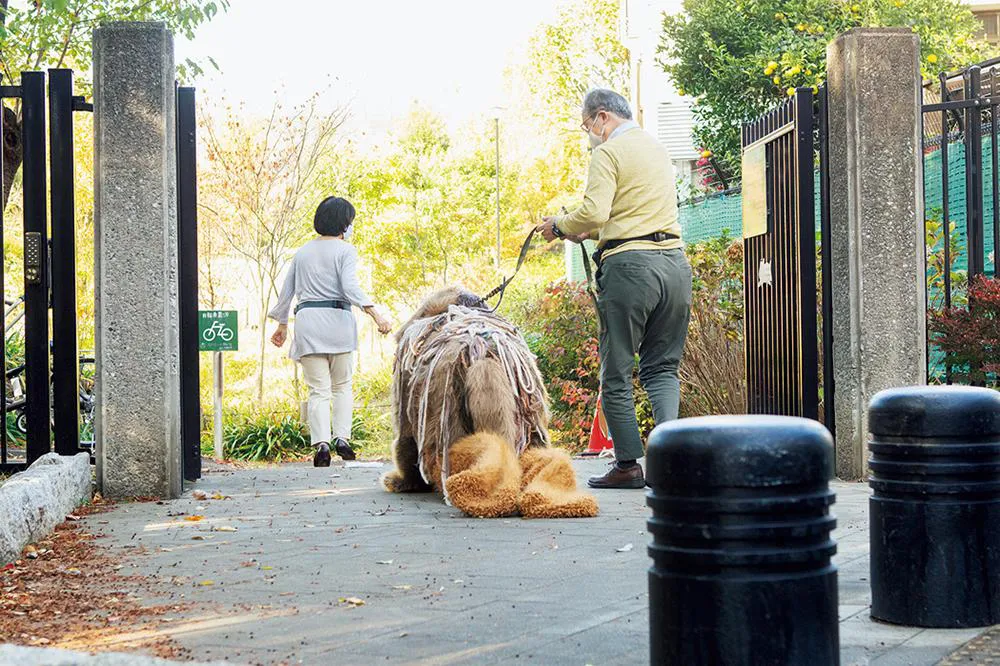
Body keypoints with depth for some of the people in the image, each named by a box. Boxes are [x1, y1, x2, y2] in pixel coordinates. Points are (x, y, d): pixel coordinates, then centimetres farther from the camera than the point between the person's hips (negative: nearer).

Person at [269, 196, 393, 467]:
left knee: (318, 389, 1)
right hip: (338, 320, -3)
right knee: (342, 386, 14)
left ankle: (321, 443, -15)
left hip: (307, 321, 3)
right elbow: (350, 288, -14)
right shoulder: (345, 250, 0)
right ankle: (342, 437, 0)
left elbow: (287, 290, 21)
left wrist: (282, 326, 31)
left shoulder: (303, 252, 16)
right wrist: (376, 315, -19)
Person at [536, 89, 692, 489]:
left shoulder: (608, 152, -4)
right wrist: (585, 233, 28)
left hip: (630, 264, -7)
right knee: (662, 367, 12)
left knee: (616, 373, 3)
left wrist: (559, 226, 3)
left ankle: (628, 464, 3)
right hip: (675, 260, 7)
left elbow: (594, 213, -16)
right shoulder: (658, 149, 22)